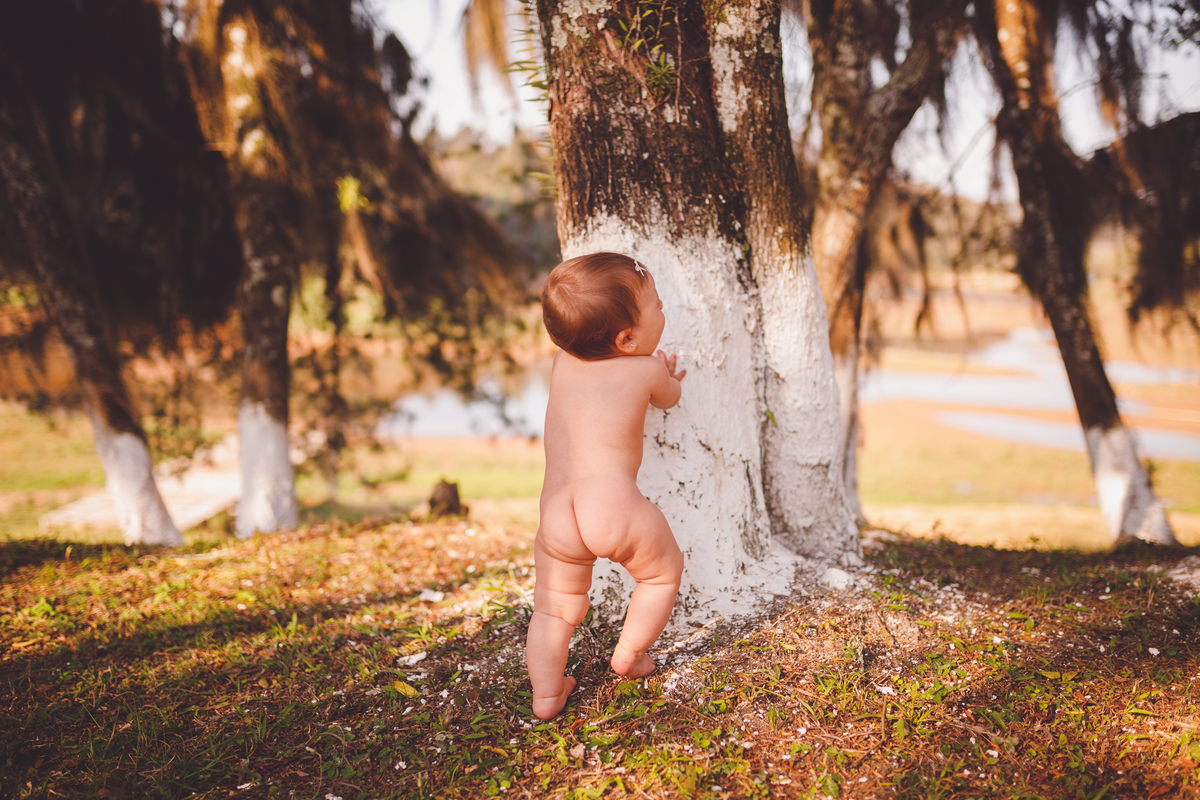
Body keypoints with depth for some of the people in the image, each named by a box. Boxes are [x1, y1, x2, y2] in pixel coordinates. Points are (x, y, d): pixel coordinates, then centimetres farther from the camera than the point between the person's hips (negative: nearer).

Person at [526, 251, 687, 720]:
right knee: (663, 572, 24)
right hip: (615, 508, -4)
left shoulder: (563, 362, 14)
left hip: (557, 518, 4)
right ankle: (629, 655, 32)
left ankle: (546, 694, 19)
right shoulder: (647, 370, 1)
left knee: (555, 609, 20)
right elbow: (669, 398, 25)